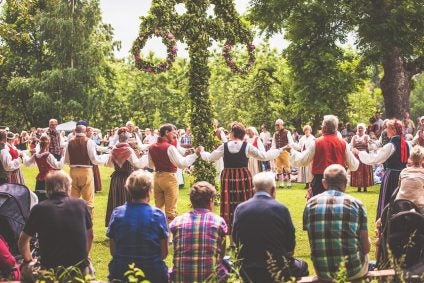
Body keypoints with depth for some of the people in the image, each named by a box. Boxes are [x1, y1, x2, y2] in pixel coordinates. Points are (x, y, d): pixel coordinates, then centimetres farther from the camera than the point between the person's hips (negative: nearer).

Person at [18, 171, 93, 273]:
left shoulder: (39, 209, -5)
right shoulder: (81, 205, 0)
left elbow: (23, 241, 4)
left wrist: (29, 261, 21)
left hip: (50, 268, -2)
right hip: (80, 268, 2)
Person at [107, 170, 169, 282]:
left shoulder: (117, 213, -5)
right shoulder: (157, 215, -10)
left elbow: (112, 251, 0)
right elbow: (164, 253, -5)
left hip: (121, 273, 3)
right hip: (153, 273, -3)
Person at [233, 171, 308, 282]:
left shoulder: (240, 209, -6)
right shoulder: (281, 209, -13)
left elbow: (235, 240, 4)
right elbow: (290, 243, -5)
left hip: (248, 270, 3)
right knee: (302, 267, 28)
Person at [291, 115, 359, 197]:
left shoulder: (316, 143, -5)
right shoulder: (343, 143, 0)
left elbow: (302, 161, 1)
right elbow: (353, 166, 5)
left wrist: (293, 151, 19)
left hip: (319, 180, -2)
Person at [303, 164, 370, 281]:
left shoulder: (311, 204, -2)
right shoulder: (356, 204, -7)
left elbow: (313, 243, 8)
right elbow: (366, 248, -1)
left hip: (322, 272, 2)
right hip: (353, 271, -2)